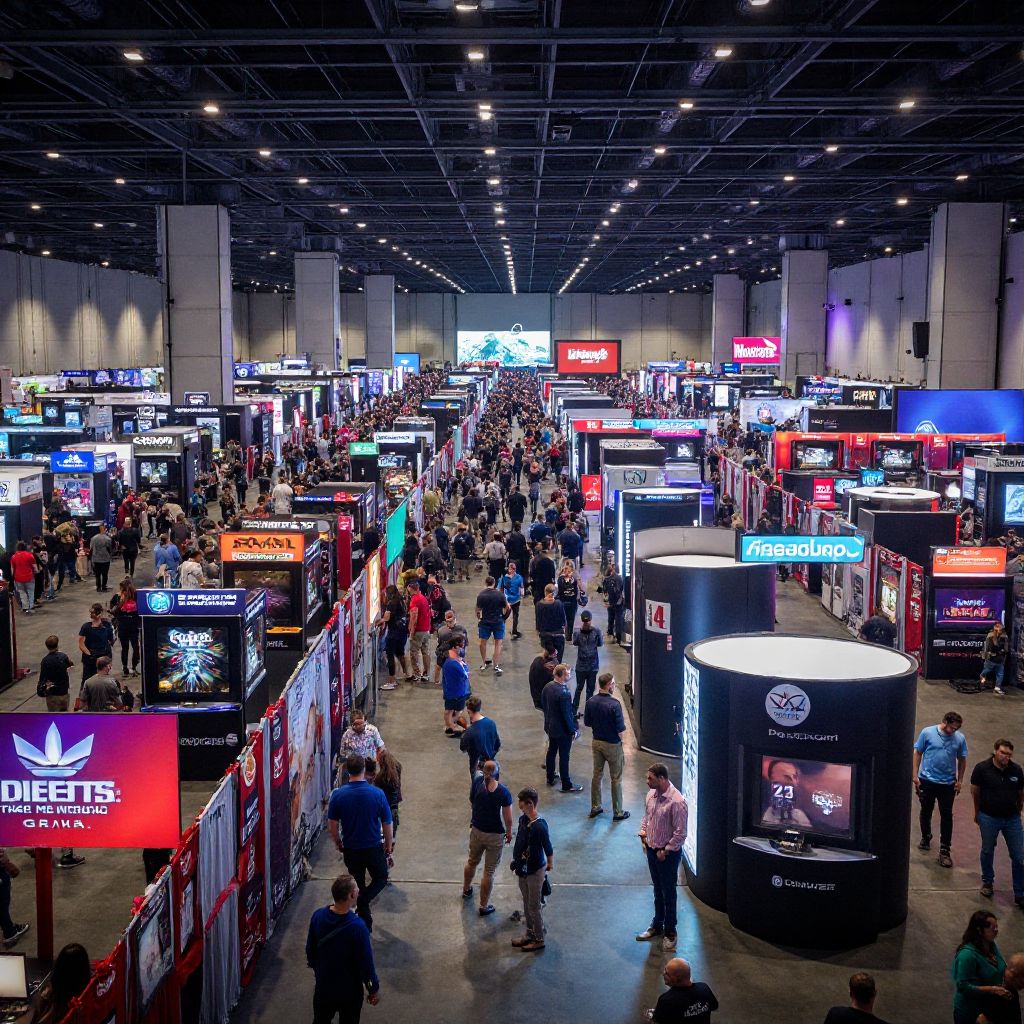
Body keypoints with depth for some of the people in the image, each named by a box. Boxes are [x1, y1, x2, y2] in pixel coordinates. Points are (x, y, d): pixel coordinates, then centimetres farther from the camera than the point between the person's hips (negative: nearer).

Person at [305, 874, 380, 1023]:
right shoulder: (357, 927, -31)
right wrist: (374, 989, -5)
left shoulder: (318, 916, -17)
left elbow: (310, 949, -1)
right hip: (350, 990, -4)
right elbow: (366, 962, -21)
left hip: (323, 986, 4)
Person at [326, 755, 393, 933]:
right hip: (374, 848, -2)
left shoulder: (338, 795, -12)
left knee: (358, 885, 18)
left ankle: (366, 922, 25)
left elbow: (332, 824, -4)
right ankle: (361, 903, -3)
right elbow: (387, 824, -7)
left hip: (351, 849, 2)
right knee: (381, 879, 20)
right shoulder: (377, 794, -16)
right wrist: (388, 845, 9)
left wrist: (338, 843, 14)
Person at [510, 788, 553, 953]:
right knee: (526, 905, 22)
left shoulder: (539, 826, -30)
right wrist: (516, 861, 15)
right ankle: (530, 935, 38)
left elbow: (549, 849, -20)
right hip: (523, 869, 8)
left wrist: (550, 866, -7)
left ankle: (539, 940, 24)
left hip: (535, 871, -8)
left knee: (534, 908, 7)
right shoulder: (523, 819, -4)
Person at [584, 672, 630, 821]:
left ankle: (595, 808, 29)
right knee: (616, 779, 8)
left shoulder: (590, 702, -7)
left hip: (596, 742, 6)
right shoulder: (614, 704, -26)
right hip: (612, 745, -6)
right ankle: (618, 812, 17)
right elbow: (621, 731, -22)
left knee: (597, 775, 19)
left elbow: (587, 723, 4)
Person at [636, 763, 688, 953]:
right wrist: (643, 832, 4)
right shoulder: (651, 794, -1)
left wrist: (665, 851, -16)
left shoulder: (676, 802, -25)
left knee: (668, 893, 6)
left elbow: (680, 834, -22)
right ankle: (657, 925, 36)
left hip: (668, 853, -7)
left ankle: (670, 932, 19)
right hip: (652, 849, 7)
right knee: (658, 890, 21)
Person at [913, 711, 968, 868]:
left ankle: (944, 850, 4)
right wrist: (915, 775, -4)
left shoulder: (959, 738, -5)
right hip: (927, 781, 0)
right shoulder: (927, 733, -9)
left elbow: (962, 760, 6)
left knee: (947, 816, 0)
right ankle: (925, 838, 38)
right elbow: (918, 753, -2)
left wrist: (959, 780, 3)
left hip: (948, 783, 0)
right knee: (926, 811, 16)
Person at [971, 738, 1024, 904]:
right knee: (987, 851, 17)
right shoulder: (982, 768, -13)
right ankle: (987, 882, 40)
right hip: (988, 818, -1)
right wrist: (978, 813, 9)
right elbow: (975, 791, 0)